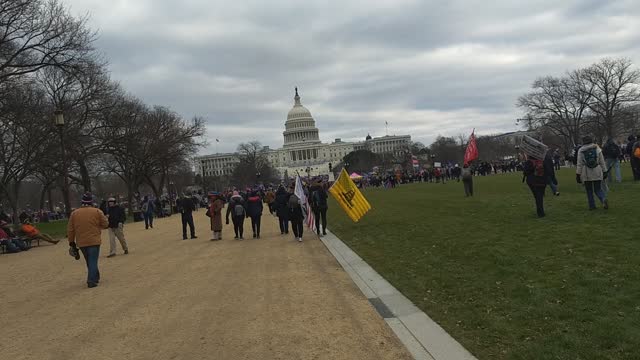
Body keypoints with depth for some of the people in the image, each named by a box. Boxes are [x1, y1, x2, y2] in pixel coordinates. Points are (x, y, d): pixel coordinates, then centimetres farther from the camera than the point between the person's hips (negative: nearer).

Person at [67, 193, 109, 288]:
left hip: (81, 243, 3)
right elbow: (105, 224, 0)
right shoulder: (97, 212, -5)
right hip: (94, 241, -3)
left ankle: (95, 278, 29)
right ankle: (91, 281, -9)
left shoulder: (74, 213, 3)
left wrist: (71, 241, 13)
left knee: (90, 261, 18)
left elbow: (70, 229, 5)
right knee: (93, 261, -1)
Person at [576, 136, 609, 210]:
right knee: (598, 189, 8)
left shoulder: (581, 151, -2)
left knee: (589, 190, 10)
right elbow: (602, 162, 6)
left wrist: (578, 174, 0)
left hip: (586, 174, -1)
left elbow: (579, 164, -3)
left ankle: (592, 206, 10)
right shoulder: (597, 149, 4)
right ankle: (604, 199, -19)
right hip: (597, 173, 1)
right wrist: (604, 171, 13)